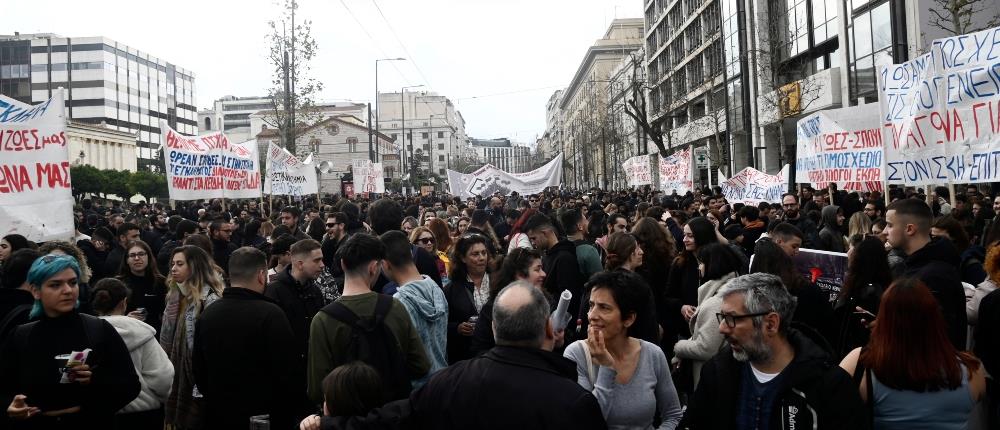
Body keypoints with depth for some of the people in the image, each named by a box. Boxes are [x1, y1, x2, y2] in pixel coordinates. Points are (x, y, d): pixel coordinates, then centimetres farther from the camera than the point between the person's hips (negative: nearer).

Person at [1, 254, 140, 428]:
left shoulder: (100, 330, -8)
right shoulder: (19, 337, 0)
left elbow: (131, 385, -11)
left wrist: (96, 379, -26)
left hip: (92, 423, -1)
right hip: (34, 423, 2)